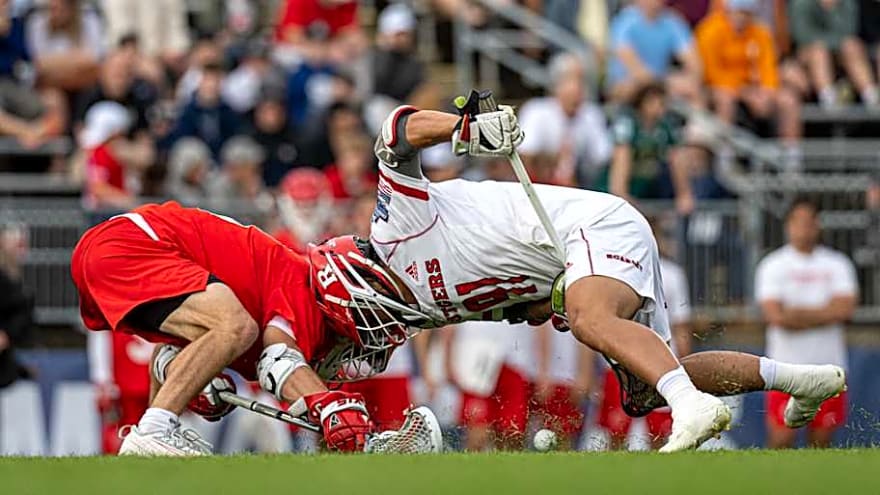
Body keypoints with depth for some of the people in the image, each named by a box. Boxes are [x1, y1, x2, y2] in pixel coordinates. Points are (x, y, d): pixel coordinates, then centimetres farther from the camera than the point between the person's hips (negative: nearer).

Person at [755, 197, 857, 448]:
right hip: (787, 367, -2)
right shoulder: (772, 265, 3)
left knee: (821, 439, 1)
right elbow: (775, 316, -10)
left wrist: (798, 314, -7)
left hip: (828, 365, 2)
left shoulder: (837, 264, 10)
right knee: (781, 439, -10)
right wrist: (823, 315, -5)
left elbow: (845, 309, -5)